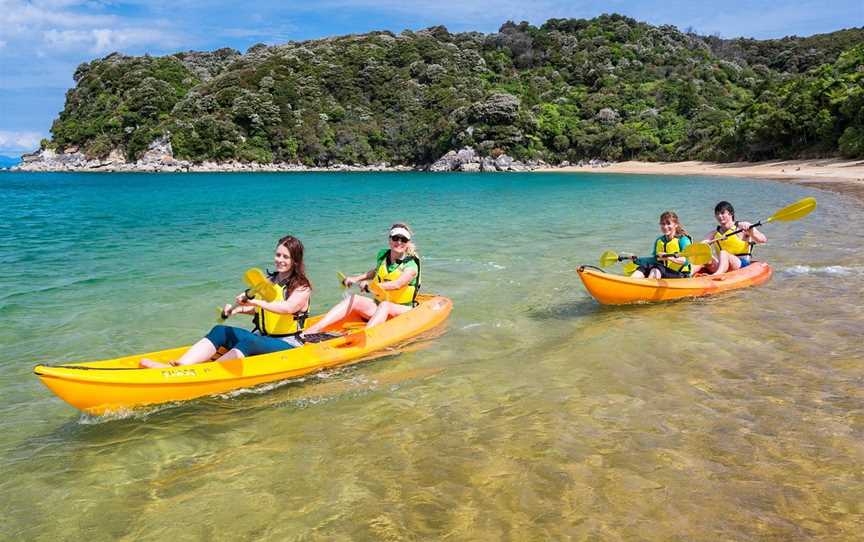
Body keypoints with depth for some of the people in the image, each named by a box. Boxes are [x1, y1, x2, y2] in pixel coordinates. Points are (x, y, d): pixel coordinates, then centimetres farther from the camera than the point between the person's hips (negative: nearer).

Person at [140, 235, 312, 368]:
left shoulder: (302, 287, -7)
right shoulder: (269, 281, 15)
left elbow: (288, 308, -27)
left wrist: (255, 301, -38)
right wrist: (238, 309, 6)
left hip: (288, 345, -6)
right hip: (261, 338, 6)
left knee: (249, 341, -35)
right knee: (220, 331, -17)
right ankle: (178, 366, -36)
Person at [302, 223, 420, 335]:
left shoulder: (411, 265, -12)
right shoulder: (382, 255, 7)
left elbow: (397, 284, -31)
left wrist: (369, 286, -39)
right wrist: (357, 278, 21)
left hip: (402, 310, -5)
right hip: (378, 305, 5)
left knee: (384, 306, -38)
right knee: (352, 299, -20)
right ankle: (314, 329, -34)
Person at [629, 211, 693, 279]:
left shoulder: (683, 240, -5)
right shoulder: (658, 241, 15)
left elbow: (686, 260, -18)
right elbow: (655, 259, 24)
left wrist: (669, 258, -34)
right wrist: (637, 259, 14)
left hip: (680, 274, -5)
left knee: (656, 269, -33)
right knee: (643, 267, -21)